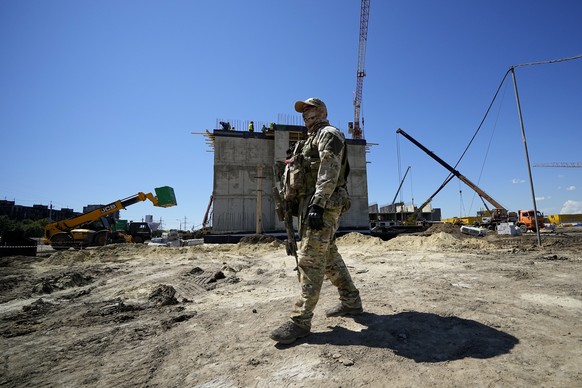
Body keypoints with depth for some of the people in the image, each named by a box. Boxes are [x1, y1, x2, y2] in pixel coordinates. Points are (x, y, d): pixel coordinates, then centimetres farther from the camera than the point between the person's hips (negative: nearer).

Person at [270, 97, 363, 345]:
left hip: (323, 205, -10)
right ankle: (351, 302, 26)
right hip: (311, 204, 10)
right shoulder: (312, 140, 28)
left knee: (310, 259, -12)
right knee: (329, 256, 14)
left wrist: (317, 204, -26)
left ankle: (300, 321, -6)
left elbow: (329, 172, -17)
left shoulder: (329, 134, -2)